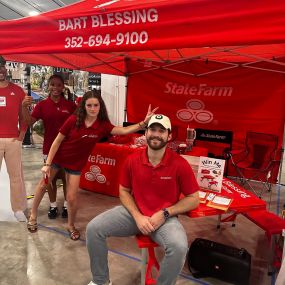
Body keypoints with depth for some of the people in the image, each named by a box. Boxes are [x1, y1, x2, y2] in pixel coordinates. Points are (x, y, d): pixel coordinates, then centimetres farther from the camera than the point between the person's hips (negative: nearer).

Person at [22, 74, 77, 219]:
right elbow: (30, 122, -9)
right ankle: (53, 205, 30)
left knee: (67, 178, 12)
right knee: (50, 178, 12)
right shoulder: (42, 105, -2)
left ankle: (66, 205, 29)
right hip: (49, 147, 1)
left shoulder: (70, 105, -2)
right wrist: (24, 107, -23)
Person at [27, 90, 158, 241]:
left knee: (72, 198, 2)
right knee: (43, 185, 17)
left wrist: (144, 123, -45)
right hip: (57, 158, 0)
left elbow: (124, 130, -32)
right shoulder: (73, 120, -21)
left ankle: (71, 225, 31)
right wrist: (47, 164, -12)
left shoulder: (103, 125, -19)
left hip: (75, 164, 0)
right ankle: (33, 214, 45)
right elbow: (57, 141, -14)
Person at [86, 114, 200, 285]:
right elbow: (124, 191, 5)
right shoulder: (132, 160, -5)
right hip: (135, 212, 3)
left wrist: (164, 214, -18)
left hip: (165, 218, -2)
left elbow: (194, 199, -6)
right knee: (93, 228, -11)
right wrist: (137, 216, -12)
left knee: (179, 247, -33)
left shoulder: (180, 164, -14)